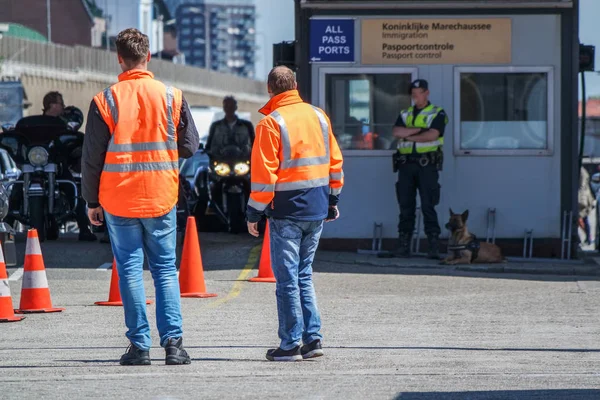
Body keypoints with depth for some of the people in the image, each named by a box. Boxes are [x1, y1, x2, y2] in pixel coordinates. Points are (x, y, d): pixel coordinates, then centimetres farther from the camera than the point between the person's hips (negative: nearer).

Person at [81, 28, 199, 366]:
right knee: (165, 268, 8)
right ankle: (173, 341, -3)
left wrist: (92, 201, 6)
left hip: (118, 200, -1)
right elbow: (190, 147, 2)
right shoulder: (172, 96, -3)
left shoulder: (105, 101, -7)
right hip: (161, 198, 1)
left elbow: (92, 157, -3)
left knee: (130, 269, 5)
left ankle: (140, 345, 3)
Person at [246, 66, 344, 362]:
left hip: (286, 210, -6)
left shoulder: (271, 123, -11)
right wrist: (332, 201, 22)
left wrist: (254, 213, -7)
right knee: (304, 274, 15)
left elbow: (264, 173, -14)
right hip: (316, 210, 6)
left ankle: (291, 344, 1)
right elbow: (335, 162, 12)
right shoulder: (319, 116, 8)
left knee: (287, 278, 0)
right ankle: (313, 338, 10)